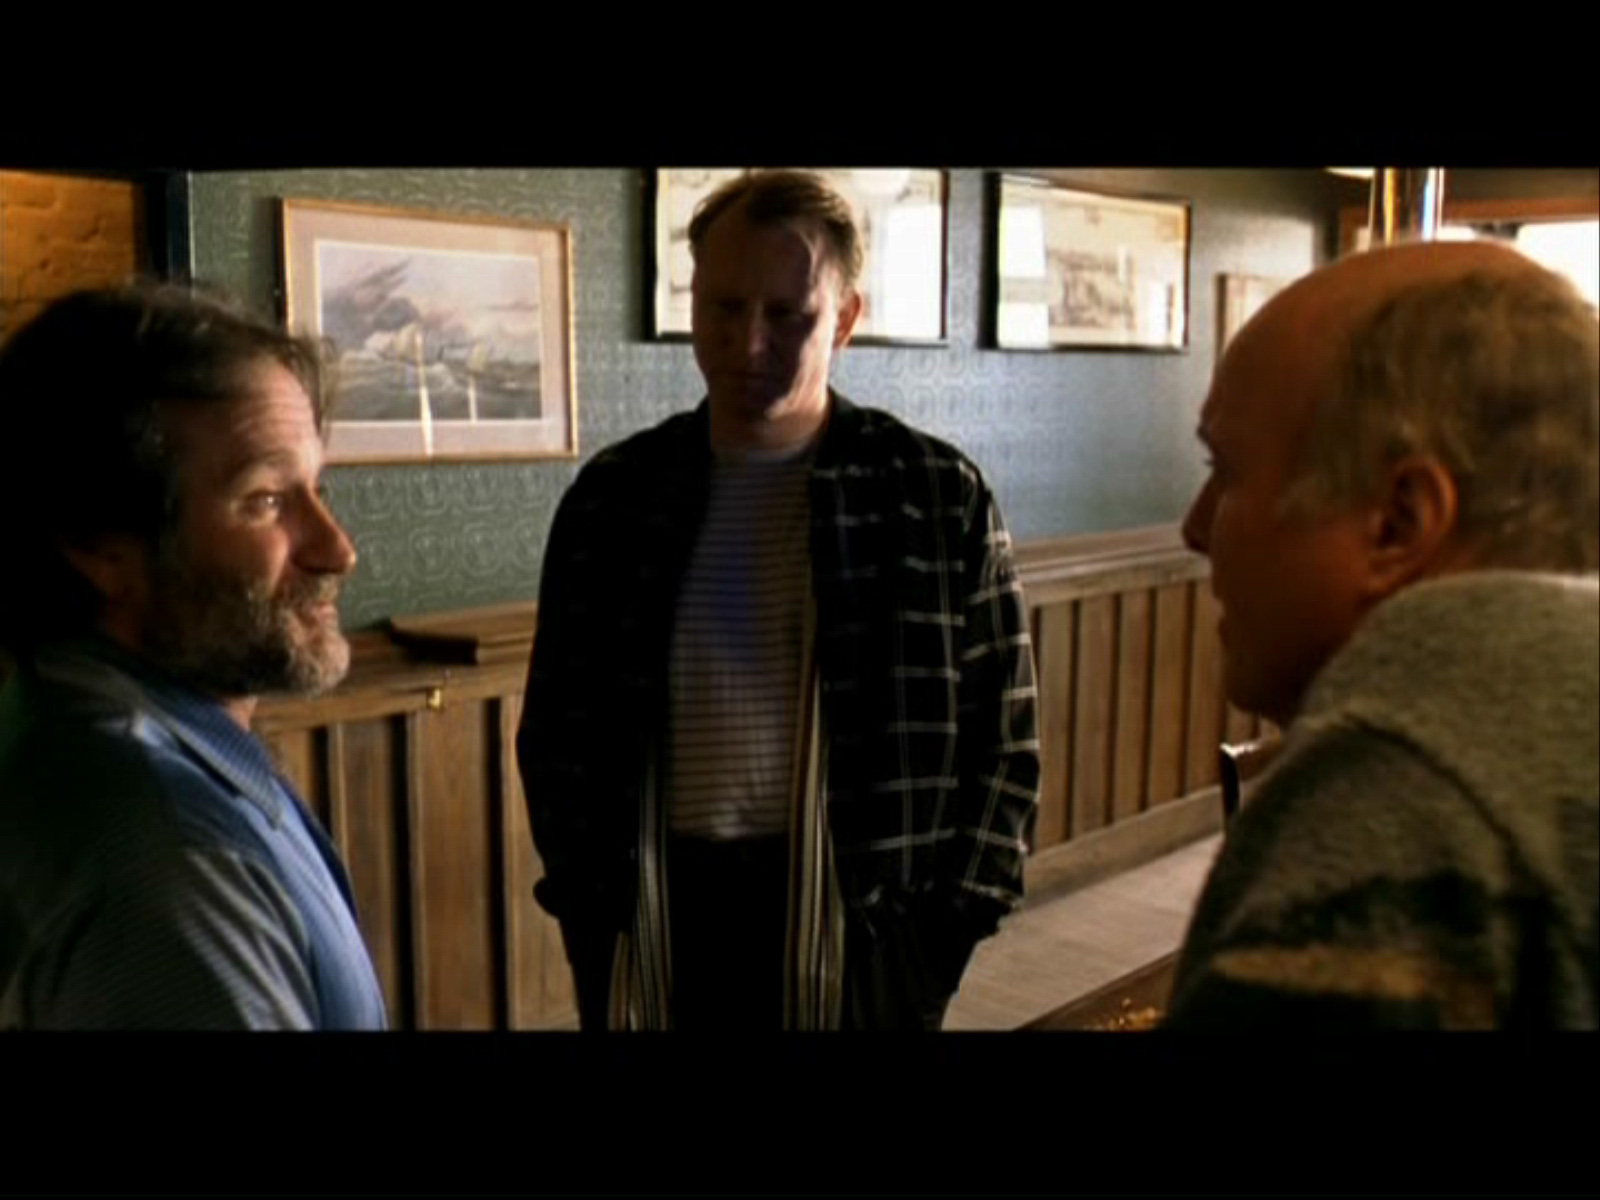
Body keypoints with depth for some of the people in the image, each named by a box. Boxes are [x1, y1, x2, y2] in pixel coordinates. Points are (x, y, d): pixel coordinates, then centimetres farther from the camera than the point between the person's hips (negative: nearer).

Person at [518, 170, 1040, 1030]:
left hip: (860, 923, -2)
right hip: (652, 925, 2)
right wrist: (583, 904, 2)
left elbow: (1000, 738, -1)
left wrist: (945, 930, -5)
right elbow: (557, 729, 9)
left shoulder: (939, 496, -4)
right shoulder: (611, 498, 2)